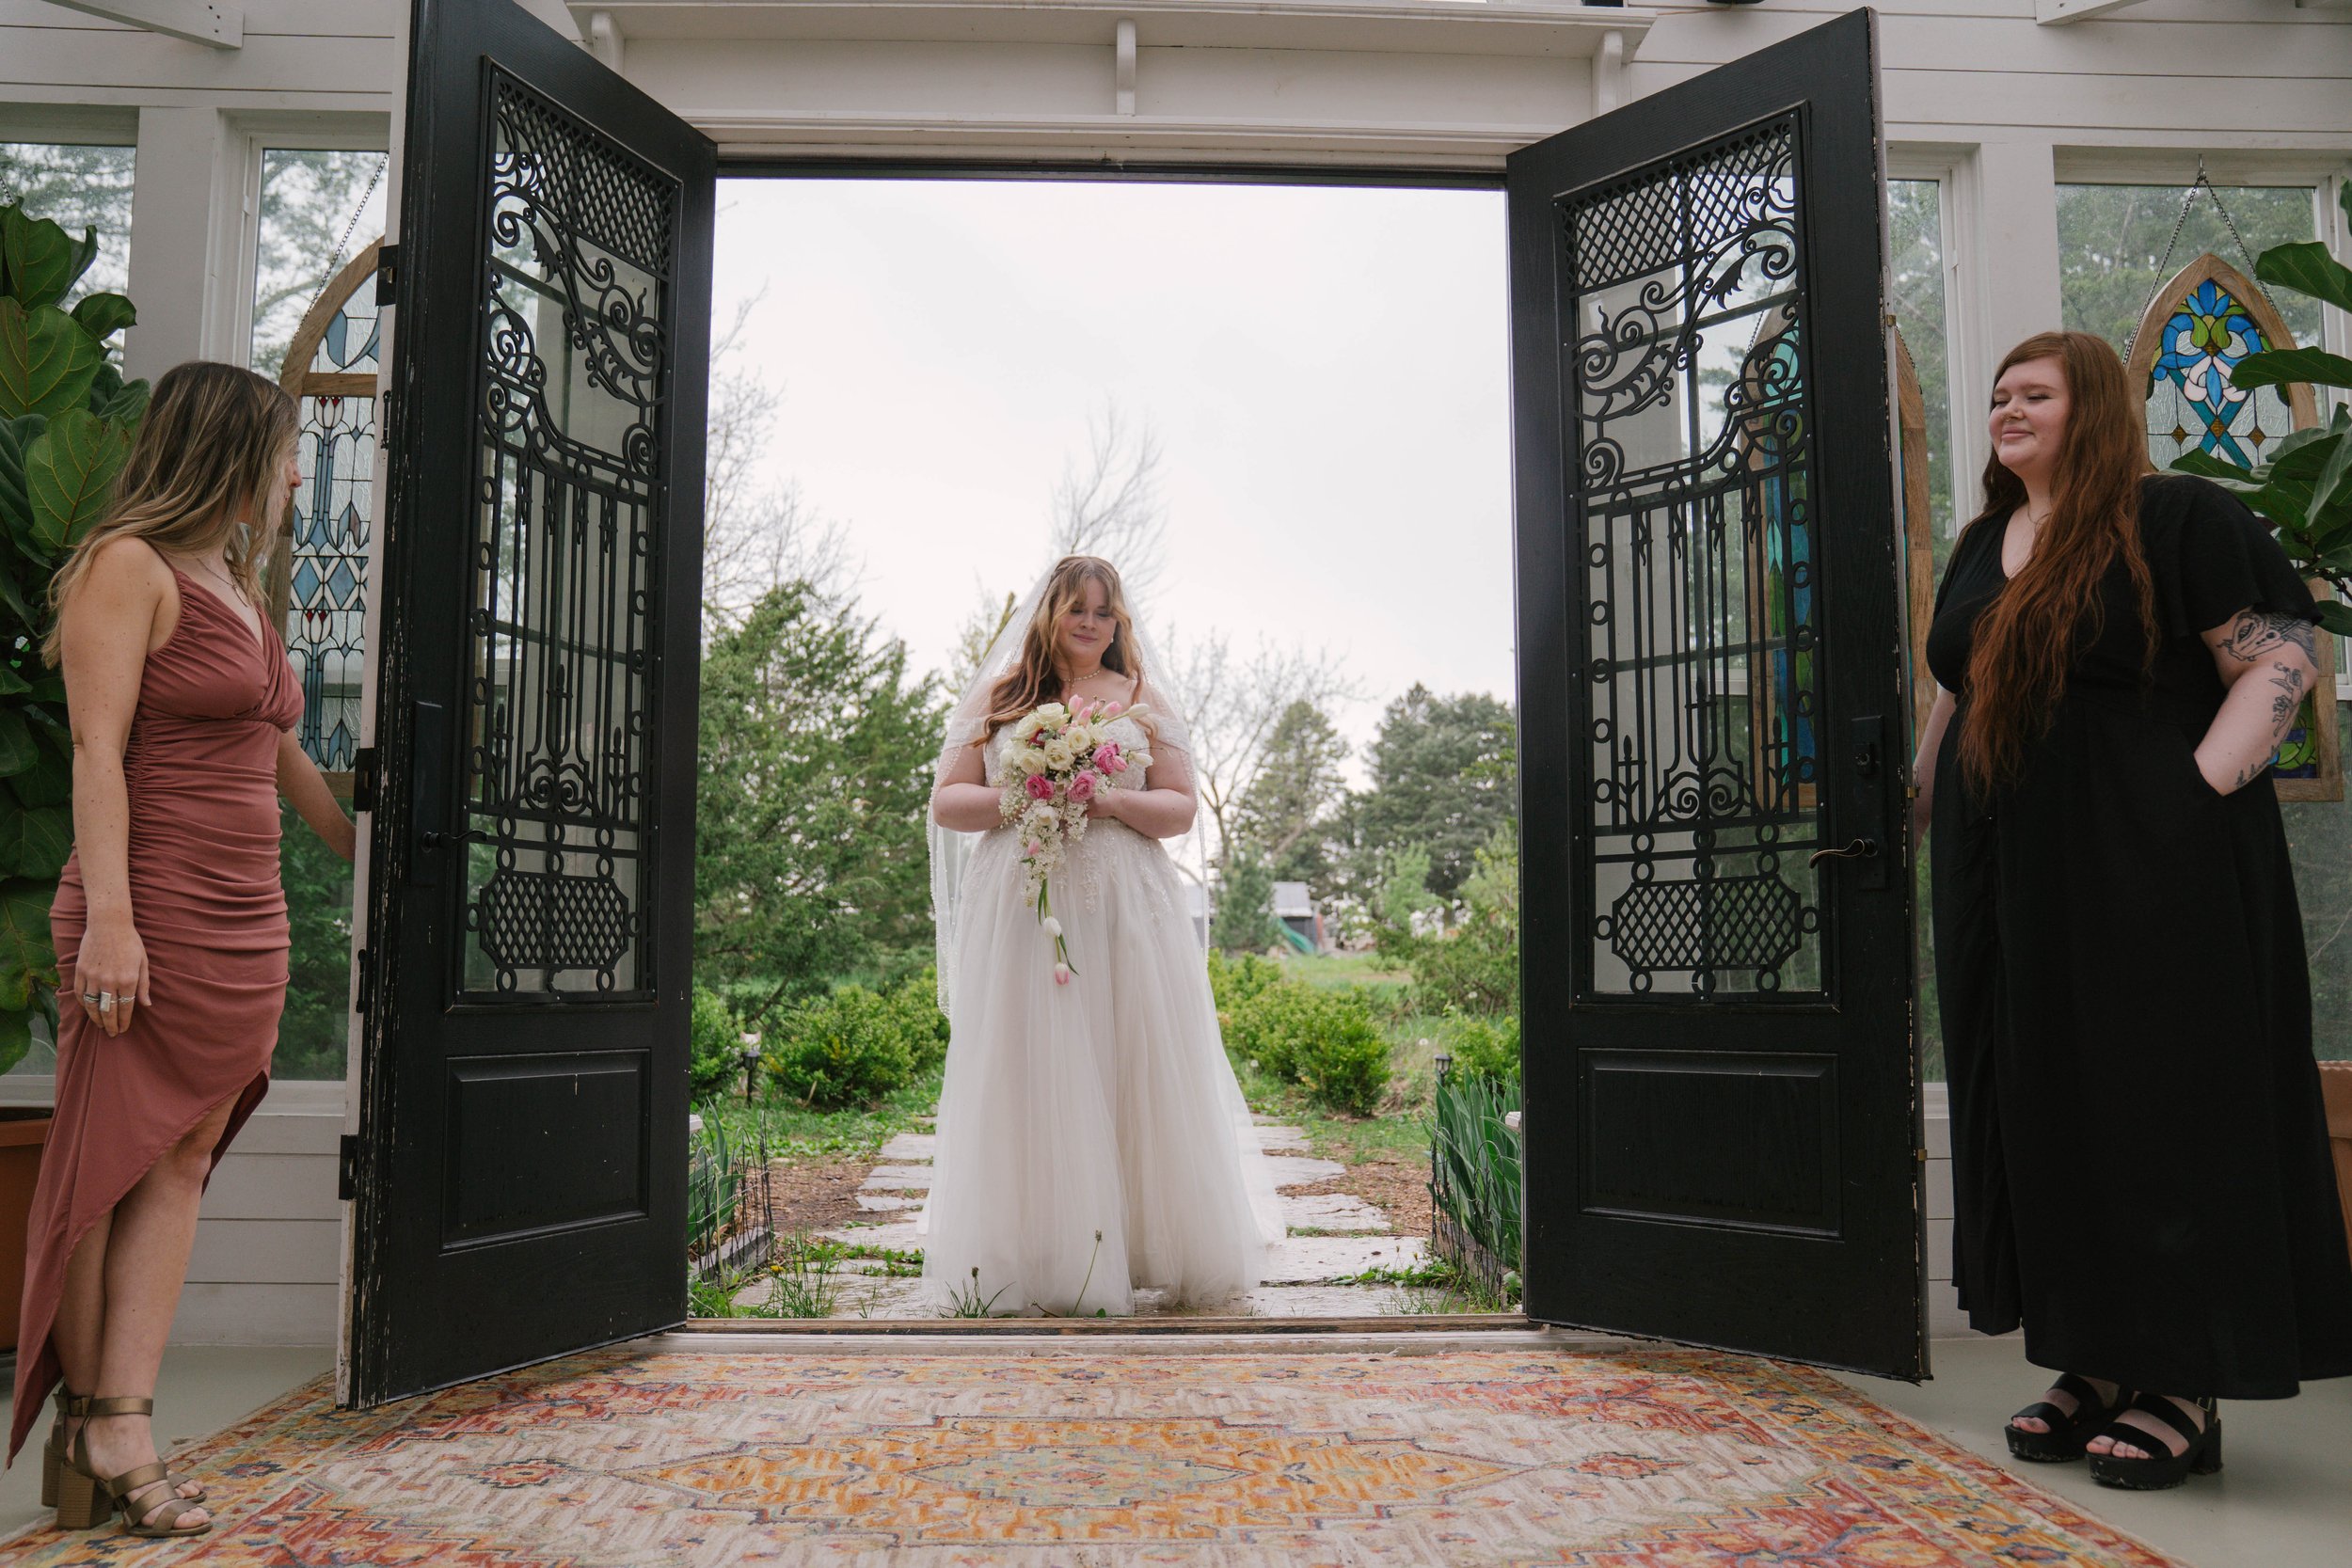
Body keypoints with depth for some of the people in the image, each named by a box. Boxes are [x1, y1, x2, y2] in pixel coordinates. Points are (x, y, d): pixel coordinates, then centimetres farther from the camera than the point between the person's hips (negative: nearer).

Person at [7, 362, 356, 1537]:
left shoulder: (240, 591, 20)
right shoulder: (131, 567, -5)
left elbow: (279, 752, 29)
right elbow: (97, 750, -13)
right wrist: (108, 918, -21)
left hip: (246, 928, 8)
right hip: (149, 921, -8)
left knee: (182, 1160, 4)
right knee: (103, 1163, -1)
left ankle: (121, 1425, 6)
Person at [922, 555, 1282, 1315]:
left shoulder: (1142, 702, 13)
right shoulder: (999, 702, 13)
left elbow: (1180, 808, 6)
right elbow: (947, 803, 7)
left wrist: (1110, 800, -11)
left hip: (1127, 910, 1)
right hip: (1020, 910, 0)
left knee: (1137, 1074, -1)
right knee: (1029, 1076, -3)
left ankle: (1142, 1247, 9)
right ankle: (1035, 1254, 4)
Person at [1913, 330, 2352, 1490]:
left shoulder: (2177, 518, -3)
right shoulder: (1982, 546, 17)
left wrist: (2198, 789, -18)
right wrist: (1921, 807, 17)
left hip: (2147, 872, -7)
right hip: (2005, 880, 7)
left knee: (2164, 1102, -2)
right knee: (2041, 1108, 8)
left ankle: (2186, 1386, 7)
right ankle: (2100, 1363, 19)